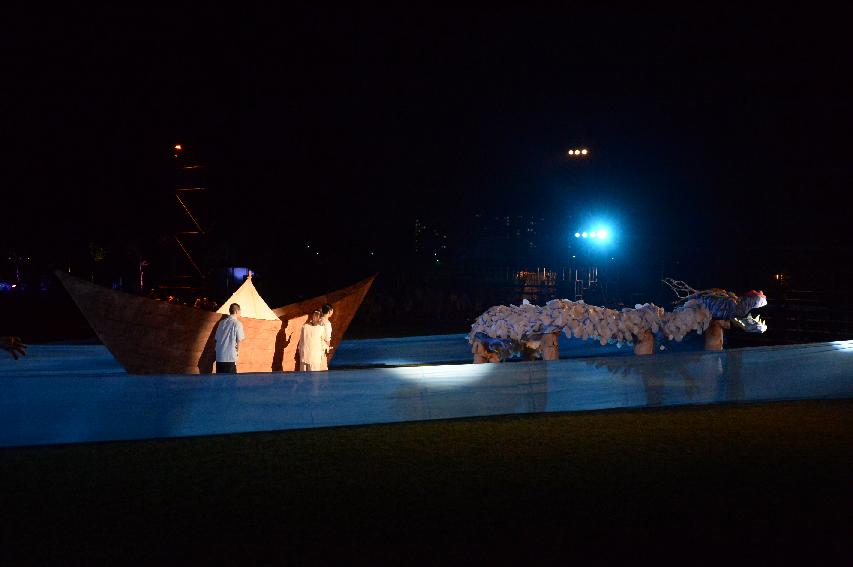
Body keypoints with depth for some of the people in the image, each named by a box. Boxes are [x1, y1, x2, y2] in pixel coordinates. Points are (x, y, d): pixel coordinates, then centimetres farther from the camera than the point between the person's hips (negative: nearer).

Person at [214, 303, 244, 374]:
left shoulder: (222, 322, 11)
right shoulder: (237, 323, -5)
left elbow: (216, 338, 14)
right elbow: (239, 340, -5)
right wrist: (237, 351, 11)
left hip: (219, 357, 6)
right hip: (230, 357, -6)